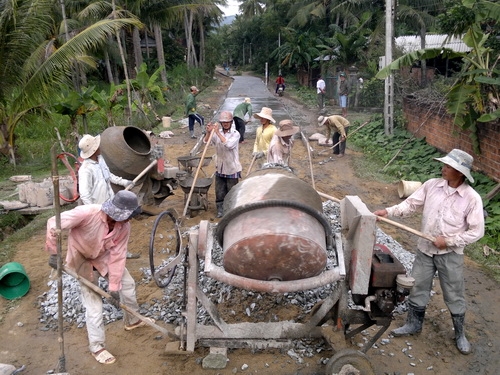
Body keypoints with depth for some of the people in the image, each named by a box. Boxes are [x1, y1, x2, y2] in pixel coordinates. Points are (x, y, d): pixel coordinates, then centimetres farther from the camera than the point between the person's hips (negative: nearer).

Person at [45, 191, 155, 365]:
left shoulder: (124, 226, -23)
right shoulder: (87, 213, -40)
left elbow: (118, 256, -18)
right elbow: (53, 223, -34)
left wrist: (114, 287, -17)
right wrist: (54, 253, -29)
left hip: (105, 257, 5)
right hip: (83, 259, -5)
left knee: (128, 284, 11)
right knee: (93, 304, -3)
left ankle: (132, 320, 38)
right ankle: (97, 347, 14)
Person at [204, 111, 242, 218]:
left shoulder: (235, 134, -9)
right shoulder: (217, 132, 4)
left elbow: (229, 145, -26)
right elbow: (206, 142, -5)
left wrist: (218, 133, -28)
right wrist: (208, 132, -24)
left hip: (232, 168, -4)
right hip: (220, 168, 4)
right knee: (220, 192, 10)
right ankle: (220, 210, 22)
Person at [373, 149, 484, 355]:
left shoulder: (472, 198, -16)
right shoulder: (431, 185, -6)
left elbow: (476, 231, -13)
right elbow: (411, 203, -5)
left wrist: (448, 241, -18)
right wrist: (388, 211, -19)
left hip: (450, 254, -3)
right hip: (425, 249, 3)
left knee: (454, 296, 12)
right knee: (417, 289, 16)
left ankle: (460, 334, 34)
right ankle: (414, 323, 37)